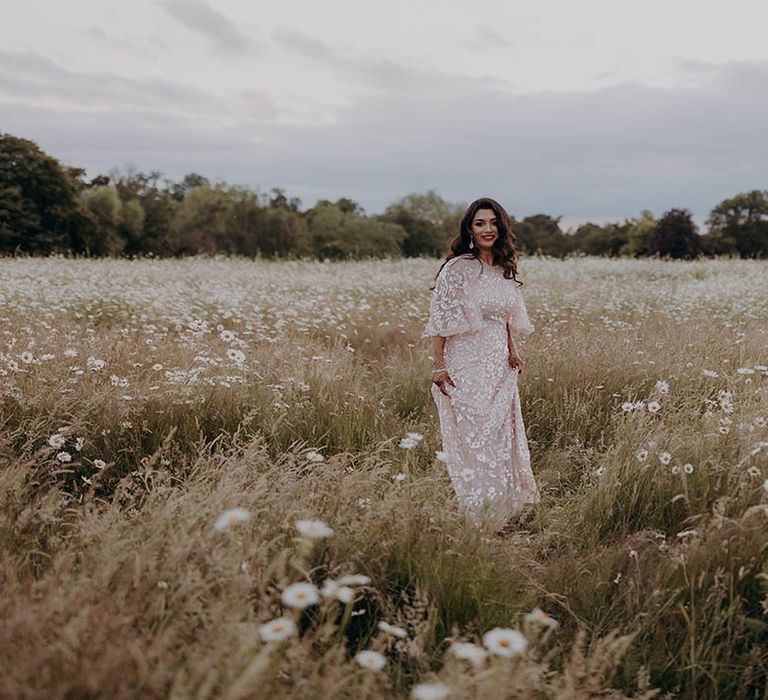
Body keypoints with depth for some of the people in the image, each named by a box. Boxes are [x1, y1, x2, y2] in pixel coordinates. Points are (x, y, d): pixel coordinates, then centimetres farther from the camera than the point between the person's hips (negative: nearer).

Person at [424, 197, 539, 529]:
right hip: (467, 368, -7)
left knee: (502, 439, 12)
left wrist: (513, 352, 10)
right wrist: (439, 367, -15)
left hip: (499, 368, 7)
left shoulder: (504, 270, 10)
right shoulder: (457, 269, -10)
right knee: (472, 440, -3)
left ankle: (504, 509, 24)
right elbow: (440, 321, -11)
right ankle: (473, 516, 7)